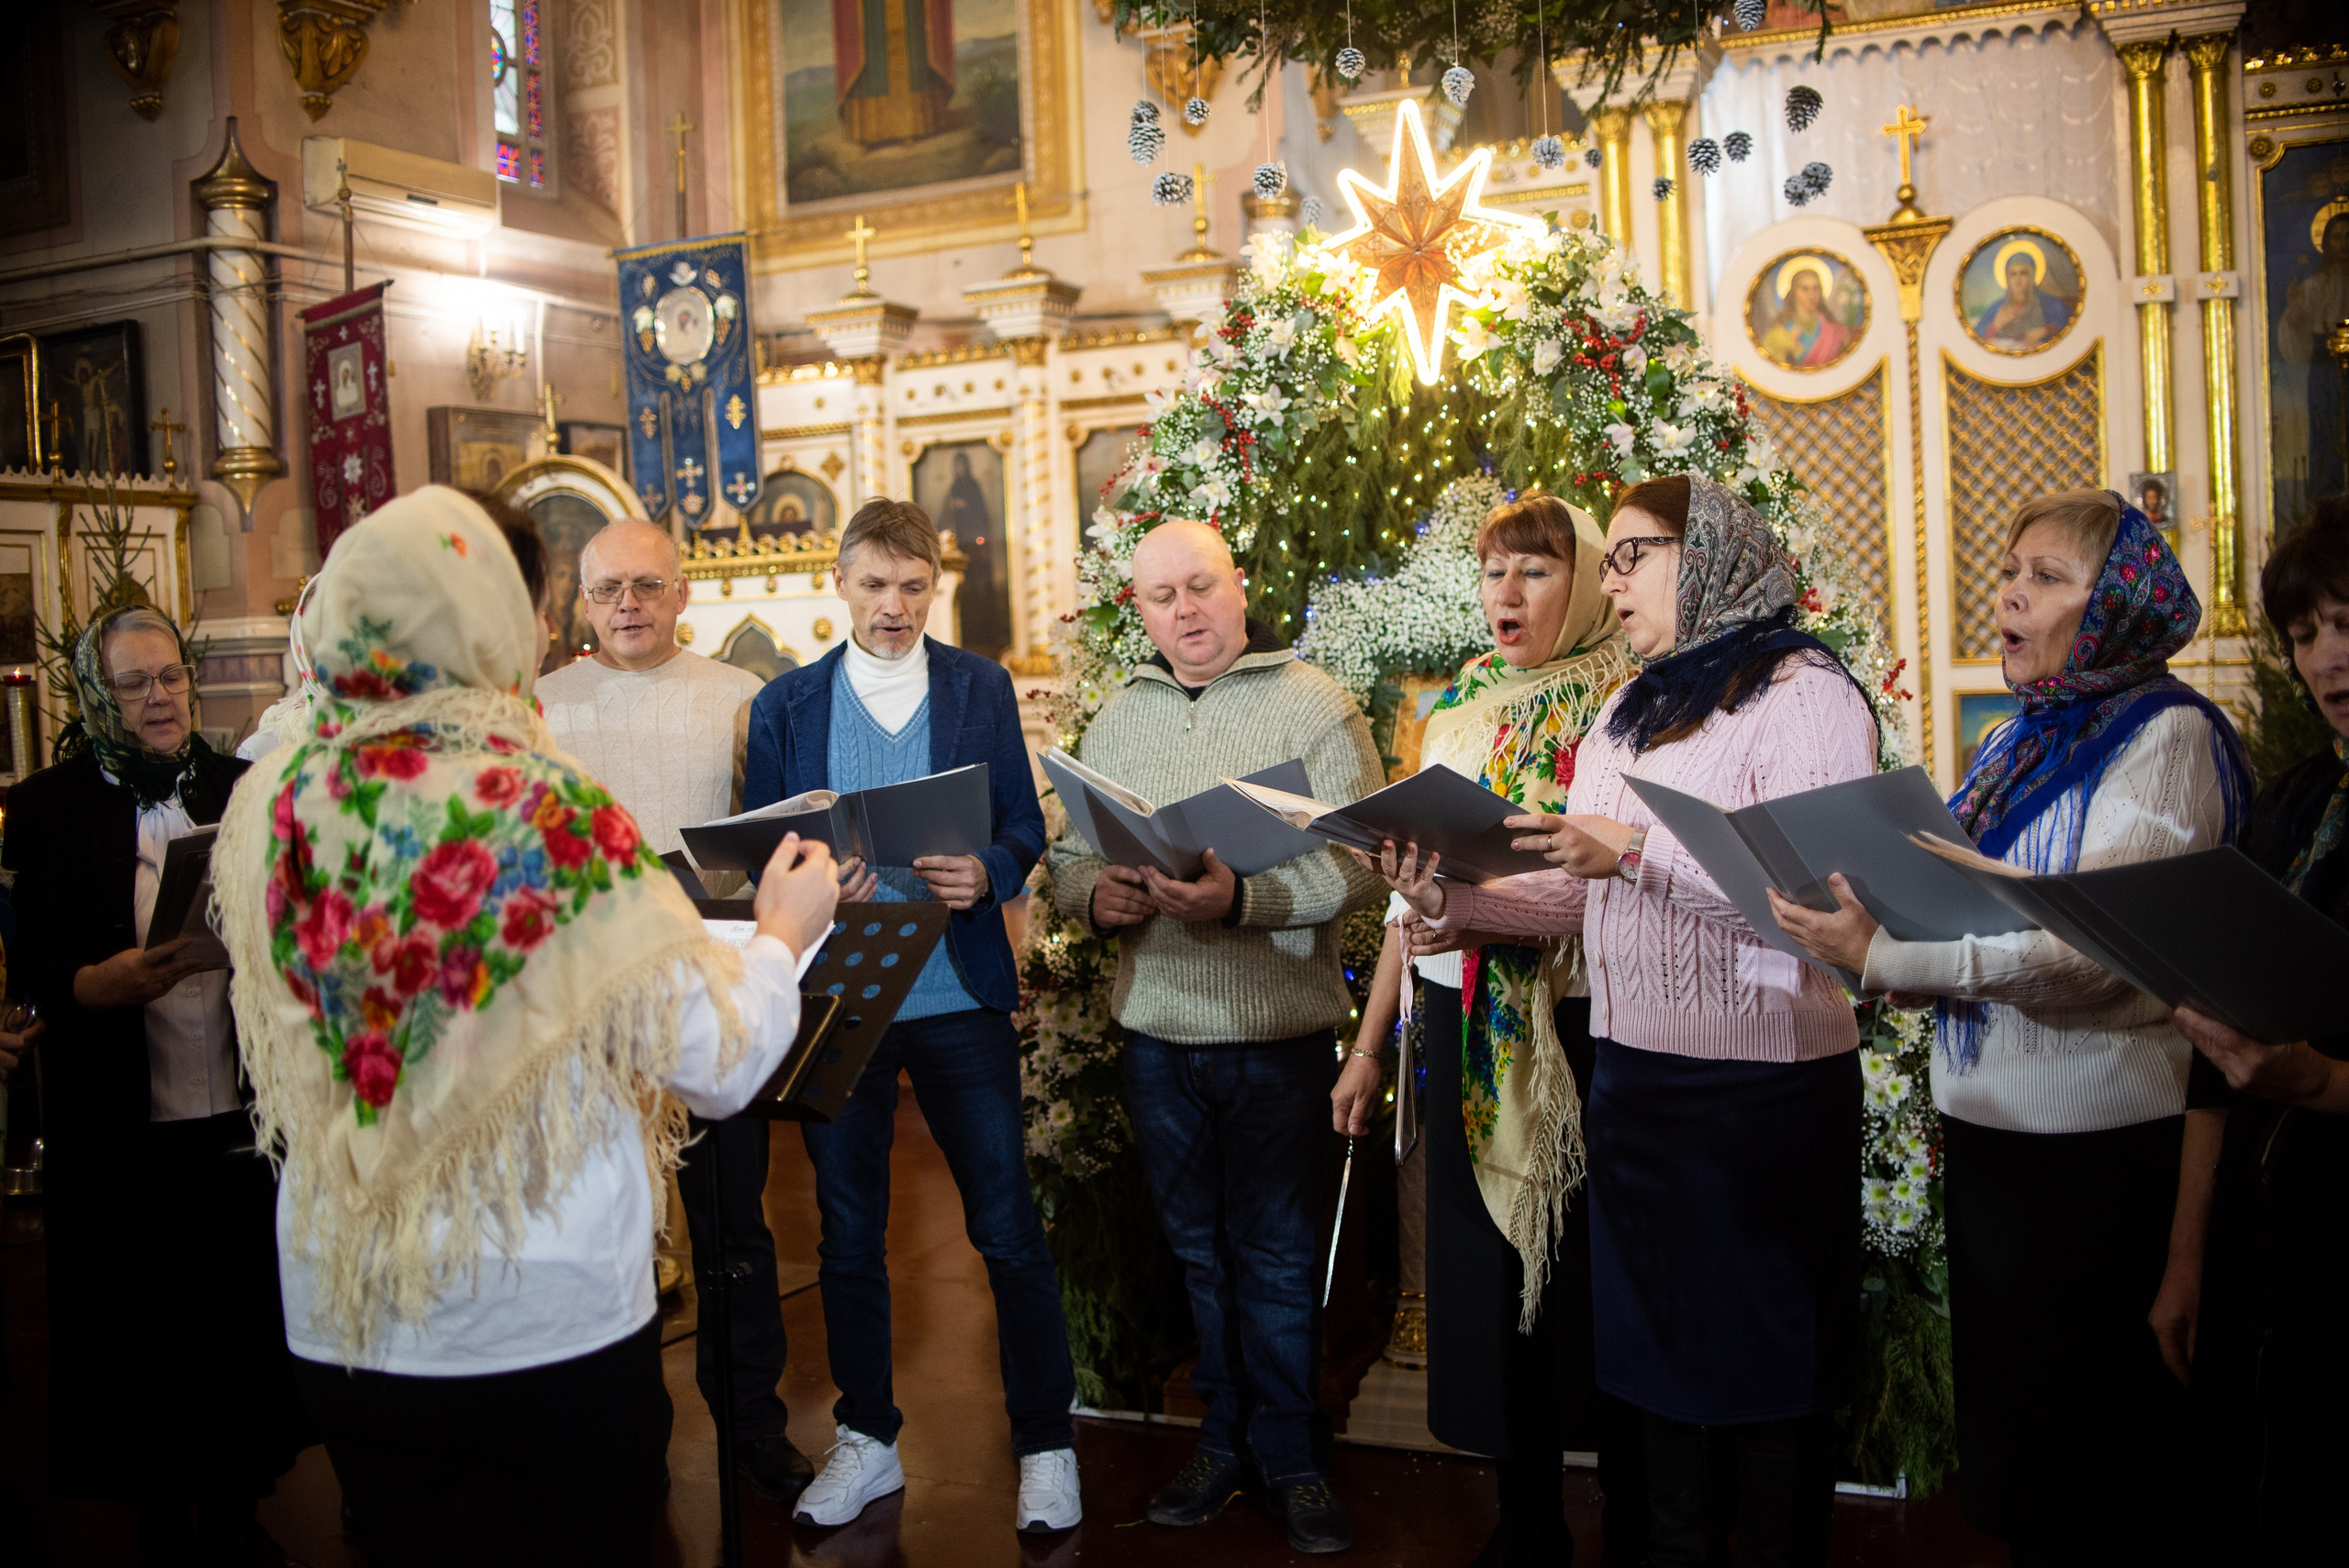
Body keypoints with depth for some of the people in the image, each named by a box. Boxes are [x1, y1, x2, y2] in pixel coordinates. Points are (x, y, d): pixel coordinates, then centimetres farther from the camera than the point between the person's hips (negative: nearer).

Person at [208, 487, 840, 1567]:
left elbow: (283, 1064, 8)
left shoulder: (273, 809, -7)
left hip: (340, 1326, 4)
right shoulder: (544, 816, -21)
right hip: (553, 1326, -4)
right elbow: (719, 1065, -16)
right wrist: (782, 934, 2)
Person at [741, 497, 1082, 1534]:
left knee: (1008, 1228, 2)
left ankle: (1045, 1445, 17)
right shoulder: (785, 705, 7)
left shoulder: (982, 689, 6)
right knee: (848, 1233, 12)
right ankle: (867, 1440, 28)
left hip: (958, 993, -1)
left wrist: (985, 874, -16)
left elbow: (1025, 828, 6)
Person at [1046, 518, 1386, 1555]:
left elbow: (1362, 865, -14)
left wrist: (1244, 899, -27)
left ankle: (1288, 1457, 23)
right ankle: (1224, 1438, 31)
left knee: (1276, 1257, 6)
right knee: (1197, 1249, 15)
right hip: (1156, 1033, 4)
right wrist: (1095, 895, -11)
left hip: (1279, 1034, -4)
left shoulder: (1315, 706, -5)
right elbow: (1066, 855, 12)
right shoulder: (1116, 721, 11)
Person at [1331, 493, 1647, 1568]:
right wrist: (1368, 1045, 14)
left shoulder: (1622, 705, -5)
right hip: (1464, 1024, 6)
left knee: (1588, 1266, 3)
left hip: (1574, 1024, -5)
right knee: (1486, 1263, 11)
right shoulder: (1461, 708, 13)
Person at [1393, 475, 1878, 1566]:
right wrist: (1454, 899, -2)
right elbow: (1582, 898, 13)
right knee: (1655, 1345, 18)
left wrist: (1636, 849, -25)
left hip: (1762, 1090, -7)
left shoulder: (1804, 693, -9)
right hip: (1630, 1077, 8)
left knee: (1764, 1361, 5)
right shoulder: (1623, 716, 16)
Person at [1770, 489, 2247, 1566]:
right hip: (1988, 1133, 8)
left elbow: (2093, 951, -23)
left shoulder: (2164, 737, -12)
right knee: (2002, 1435, 19)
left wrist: (1887, 956, -26)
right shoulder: (2020, 745, 12)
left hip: (2099, 1145, -8)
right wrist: (1885, 946, 1)